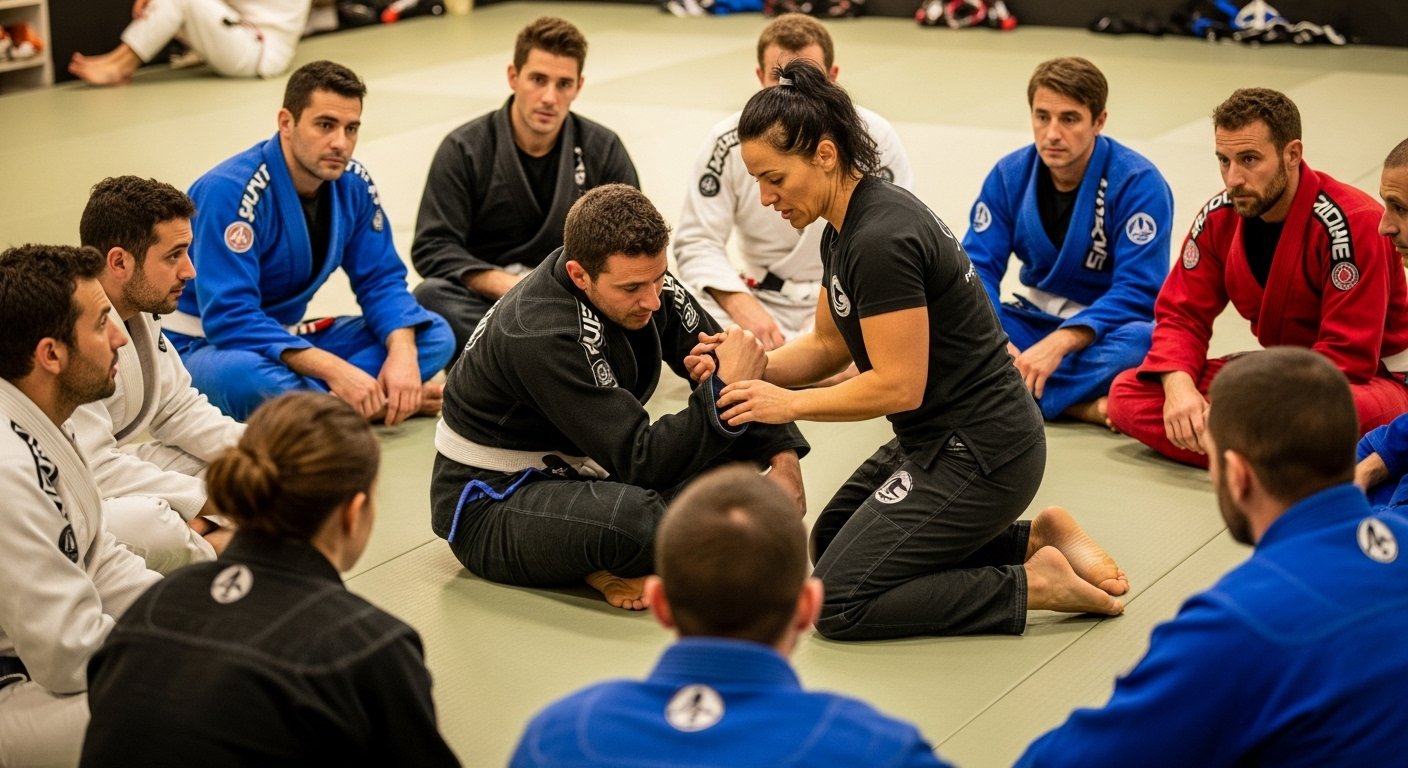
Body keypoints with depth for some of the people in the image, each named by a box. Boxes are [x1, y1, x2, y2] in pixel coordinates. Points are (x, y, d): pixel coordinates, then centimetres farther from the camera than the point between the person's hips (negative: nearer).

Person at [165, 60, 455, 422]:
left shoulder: (353, 184, -4)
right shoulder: (229, 191, -25)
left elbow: (381, 279, 1)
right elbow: (230, 318, -30)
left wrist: (403, 351, -20)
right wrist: (334, 369, -36)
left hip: (287, 337, 7)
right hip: (207, 345, -6)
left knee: (434, 334, -5)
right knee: (243, 375, -42)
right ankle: (385, 404, -21)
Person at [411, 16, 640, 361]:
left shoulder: (604, 149, 4)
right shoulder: (464, 150, -1)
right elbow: (432, 248, -7)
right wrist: (510, 286, -21)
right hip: (486, 299, -1)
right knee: (431, 296, -33)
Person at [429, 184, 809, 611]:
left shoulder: (641, 279, -8)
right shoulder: (541, 336, -31)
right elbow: (641, 462, -31)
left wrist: (783, 456, -11)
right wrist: (723, 387, -31)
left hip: (577, 472, 9)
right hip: (490, 503, -9)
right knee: (635, 517, -39)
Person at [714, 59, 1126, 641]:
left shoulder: (880, 240, -25)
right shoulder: (848, 227, 6)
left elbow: (899, 386, -24)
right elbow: (828, 345, 13)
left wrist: (791, 404, -15)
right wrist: (752, 367, -4)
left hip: (978, 457, -10)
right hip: (938, 440, 10)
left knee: (838, 603, -9)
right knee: (827, 542, 25)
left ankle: (1033, 584, -3)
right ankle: (1035, 539, 16)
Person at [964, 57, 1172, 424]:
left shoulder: (1138, 184, -17)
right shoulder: (1010, 175, -4)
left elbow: (1138, 291, -22)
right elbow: (978, 266, -8)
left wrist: (1061, 342, -36)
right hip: (1034, 319, 4)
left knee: (1141, 342, -39)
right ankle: (1076, 405, -31)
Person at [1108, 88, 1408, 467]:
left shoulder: (1352, 224, -22)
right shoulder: (1220, 217, -3)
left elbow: (1347, 356, -24)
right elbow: (1181, 314, -1)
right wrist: (1179, 386, -23)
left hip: (1366, 376, -7)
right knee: (1128, 392, -12)